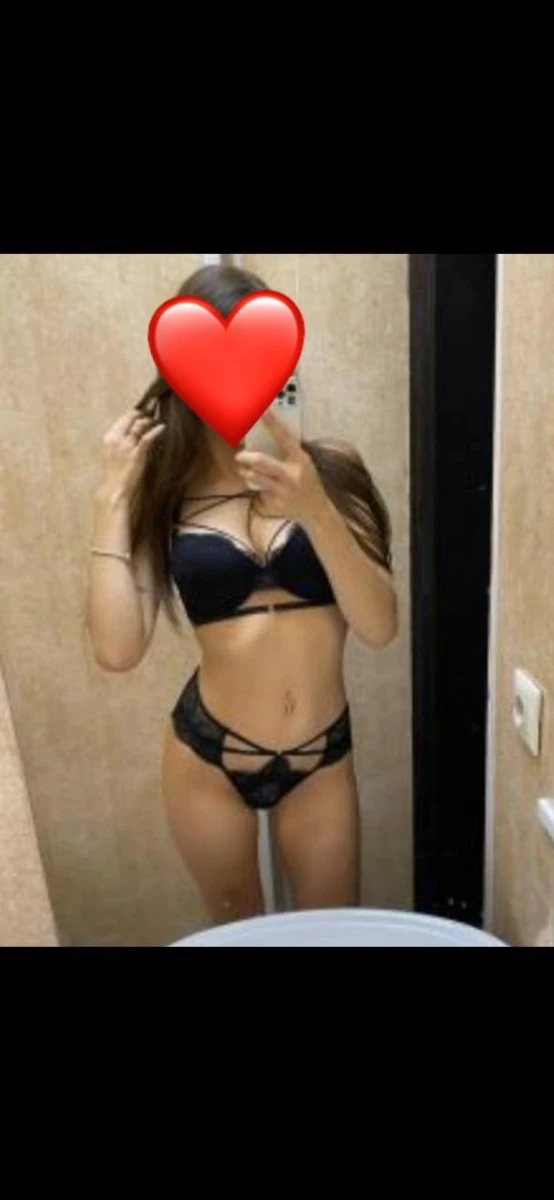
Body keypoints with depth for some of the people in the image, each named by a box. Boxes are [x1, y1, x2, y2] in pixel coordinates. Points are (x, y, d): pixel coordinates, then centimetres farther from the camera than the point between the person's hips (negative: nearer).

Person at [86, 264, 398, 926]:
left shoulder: (330, 468, -9)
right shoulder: (164, 493, -8)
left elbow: (380, 627, -16)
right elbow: (117, 649, -18)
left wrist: (314, 509, -30)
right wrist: (113, 498, -16)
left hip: (321, 759, 0)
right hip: (208, 757, 0)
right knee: (237, 930, 26)